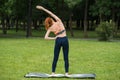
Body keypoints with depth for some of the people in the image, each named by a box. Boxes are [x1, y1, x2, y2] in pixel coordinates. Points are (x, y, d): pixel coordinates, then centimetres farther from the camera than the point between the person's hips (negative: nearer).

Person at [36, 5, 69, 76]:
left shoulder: (50, 28, 3)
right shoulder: (59, 21, 0)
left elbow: (46, 37, -5)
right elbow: (51, 13, 8)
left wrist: (54, 38, 2)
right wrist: (43, 8, 10)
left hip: (58, 40, 1)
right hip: (65, 40, 0)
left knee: (55, 58, 9)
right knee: (66, 58, 4)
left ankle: (53, 73, 9)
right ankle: (66, 73, 3)